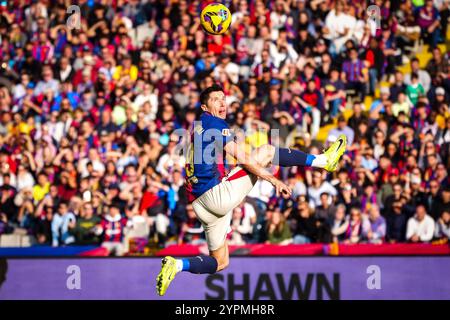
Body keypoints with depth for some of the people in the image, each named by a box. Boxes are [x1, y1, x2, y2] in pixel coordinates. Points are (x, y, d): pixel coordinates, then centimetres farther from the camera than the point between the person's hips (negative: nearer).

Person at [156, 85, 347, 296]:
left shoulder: (197, 127, 22)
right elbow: (243, 158, -12)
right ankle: (323, 160, 4)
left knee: (219, 263, 16)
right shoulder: (215, 123, -5)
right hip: (217, 194, -8)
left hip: (199, 204, 8)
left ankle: (177, 265, -4)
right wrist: (274, 180, -7)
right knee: (266, 151, 0)